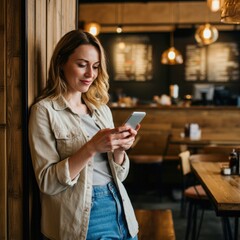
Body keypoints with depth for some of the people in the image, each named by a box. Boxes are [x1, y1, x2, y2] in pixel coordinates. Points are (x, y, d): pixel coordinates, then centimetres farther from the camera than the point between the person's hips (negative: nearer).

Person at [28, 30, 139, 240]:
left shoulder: (102, 109, 9)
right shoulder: (44, 110, -8)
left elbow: (117, 175, 11)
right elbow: (47, 182, -14)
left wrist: (119, 150, -9)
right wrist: (91, 147, -23)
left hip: (119, 209, 6)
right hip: (82, 218, -6)